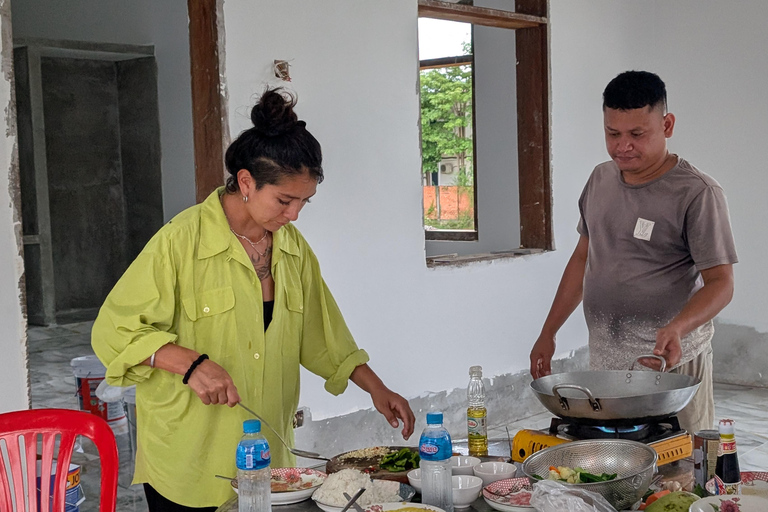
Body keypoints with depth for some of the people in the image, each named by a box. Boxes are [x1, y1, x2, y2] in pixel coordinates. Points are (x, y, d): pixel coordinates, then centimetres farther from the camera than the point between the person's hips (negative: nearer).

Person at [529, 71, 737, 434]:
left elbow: (720, 282, -11)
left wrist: (677, 328, -30)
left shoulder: (697, 193, -9)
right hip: (603, 363, 5)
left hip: (671, 363, -5)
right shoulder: (601, 179, 11)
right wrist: (548, 333, 18)